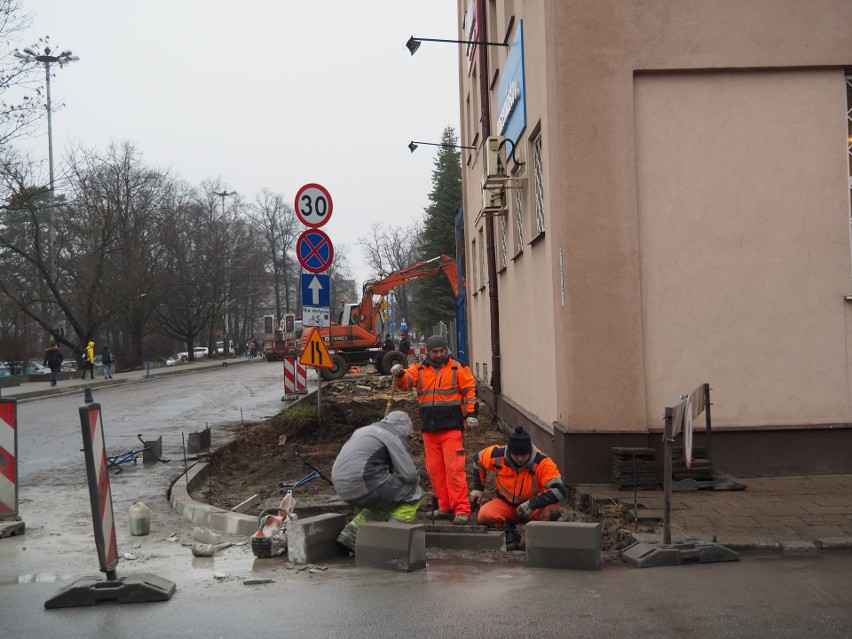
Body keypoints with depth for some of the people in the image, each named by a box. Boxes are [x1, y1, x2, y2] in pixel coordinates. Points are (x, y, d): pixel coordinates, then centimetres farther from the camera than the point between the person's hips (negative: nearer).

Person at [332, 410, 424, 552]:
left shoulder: (365, 430, 26)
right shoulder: (395, 436, 0)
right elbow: (410, 474, -8)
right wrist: (415, 478, 16)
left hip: (343, 488, 8)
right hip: (365, 487, -8)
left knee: (387, 498, 29)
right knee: (414, 494, 5)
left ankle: (351, 533, 17)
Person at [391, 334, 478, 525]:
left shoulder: (457, 368, 3)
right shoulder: (419, 369, 11)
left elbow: (470, 390, 2)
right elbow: (405, 382, -3)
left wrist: (471, 414, -7)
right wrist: (399, 374, -25)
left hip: (451, 427, -4)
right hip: (429, 428, 4)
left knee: (454, 468, -10)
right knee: (435, 469, 7)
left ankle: (461, 509, -9)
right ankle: (444, 507, 17)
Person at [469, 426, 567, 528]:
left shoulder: (542, 462, -23)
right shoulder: (497, 455, -14)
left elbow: (560, 490, -27)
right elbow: (478, 460, 9)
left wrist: (532, 504, -34)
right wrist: (477, 488, 9)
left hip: (534, 506, -2)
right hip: (505, 504, 2)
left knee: (553, 510, -36)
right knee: (485, 516, -31)